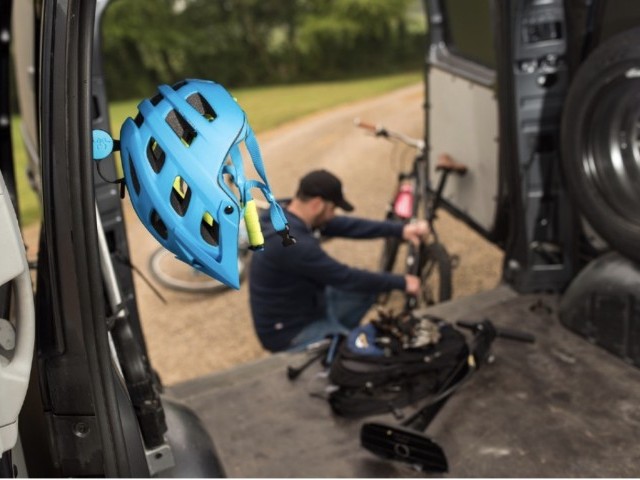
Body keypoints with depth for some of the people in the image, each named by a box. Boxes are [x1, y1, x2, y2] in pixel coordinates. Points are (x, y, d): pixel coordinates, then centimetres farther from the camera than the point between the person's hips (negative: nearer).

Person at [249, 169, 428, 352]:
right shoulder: (293, 244, -33)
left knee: (369, 284, 10)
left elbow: (347, 226, 1)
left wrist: (400, 230, -6)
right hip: (290, 333, -9)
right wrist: (401, 282, -13)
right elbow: (347, 278, -26)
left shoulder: (286, 218, -4)